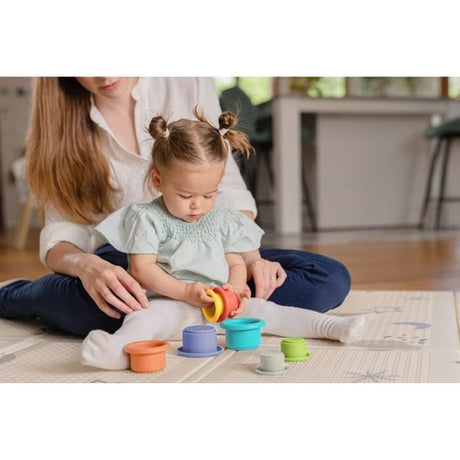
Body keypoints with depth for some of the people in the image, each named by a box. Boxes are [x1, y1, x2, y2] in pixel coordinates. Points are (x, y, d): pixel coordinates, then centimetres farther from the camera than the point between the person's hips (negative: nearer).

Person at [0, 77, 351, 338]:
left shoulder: (187, 86, 0)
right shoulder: (62, 120, 0)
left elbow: (227, 188, 1)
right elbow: (62, 233, -6)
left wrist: (250, 255, -17)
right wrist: (86, 265, -30)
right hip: (121, 264, -2)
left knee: (331, 279, -22)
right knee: (92, 304, -40)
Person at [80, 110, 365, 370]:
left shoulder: (223, 220, 12)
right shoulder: (148, 218, -1)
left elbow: (236, 264, 13)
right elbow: (142, 268, -7)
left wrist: (235, 290, -11)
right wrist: (186, 292, -17)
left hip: (222, 307, 5)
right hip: (170, 304, -5)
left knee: (259, 308, -9)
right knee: (148, 316, -34)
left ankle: (329, 326, -12)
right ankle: (122, 347, -63)